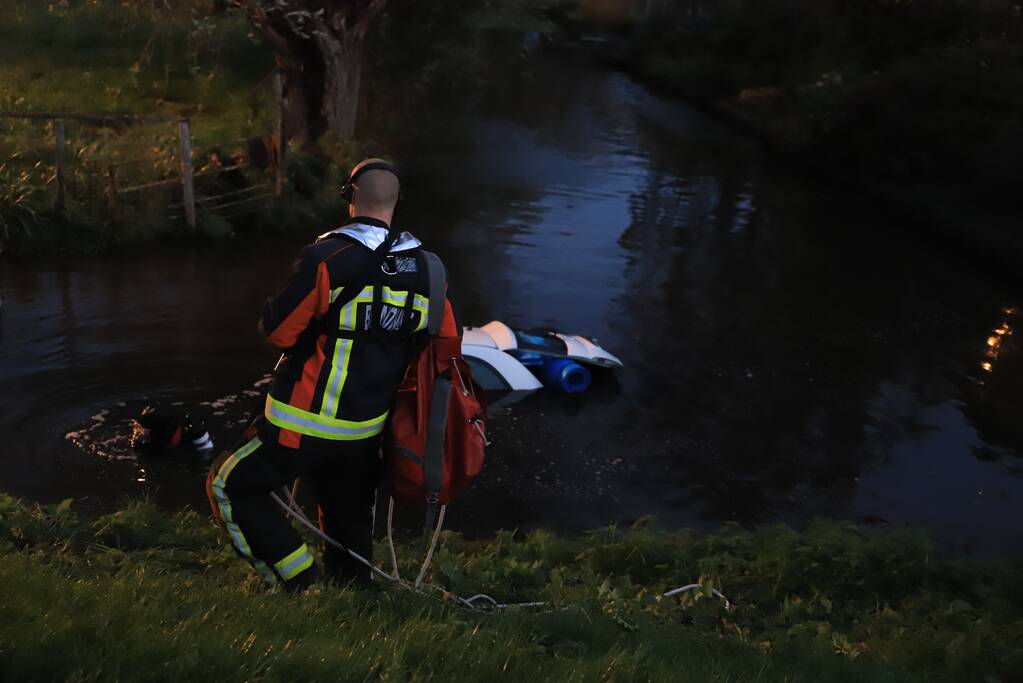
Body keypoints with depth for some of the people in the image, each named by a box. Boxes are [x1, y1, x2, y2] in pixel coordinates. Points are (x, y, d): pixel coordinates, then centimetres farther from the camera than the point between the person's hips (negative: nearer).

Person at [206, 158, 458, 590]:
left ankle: (297, 583, 7)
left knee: (231, 487, 11)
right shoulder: (427, 270, 0)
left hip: (305, 425, -6)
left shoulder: (327, 258, -18)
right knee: (348, 518, 24)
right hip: (367, 431, 6)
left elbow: (277, 331, -12)